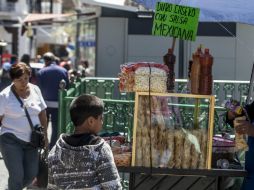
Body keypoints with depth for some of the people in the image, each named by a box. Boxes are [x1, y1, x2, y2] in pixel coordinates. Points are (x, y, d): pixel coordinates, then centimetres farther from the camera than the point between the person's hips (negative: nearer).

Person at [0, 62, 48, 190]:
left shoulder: (35, 90, 5)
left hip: (31, 141, 5)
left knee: (31, 174, 5)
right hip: (11, 141, -5)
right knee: (17, 175, -10)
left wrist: (44, 135, 13)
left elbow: (42, 113, 14)